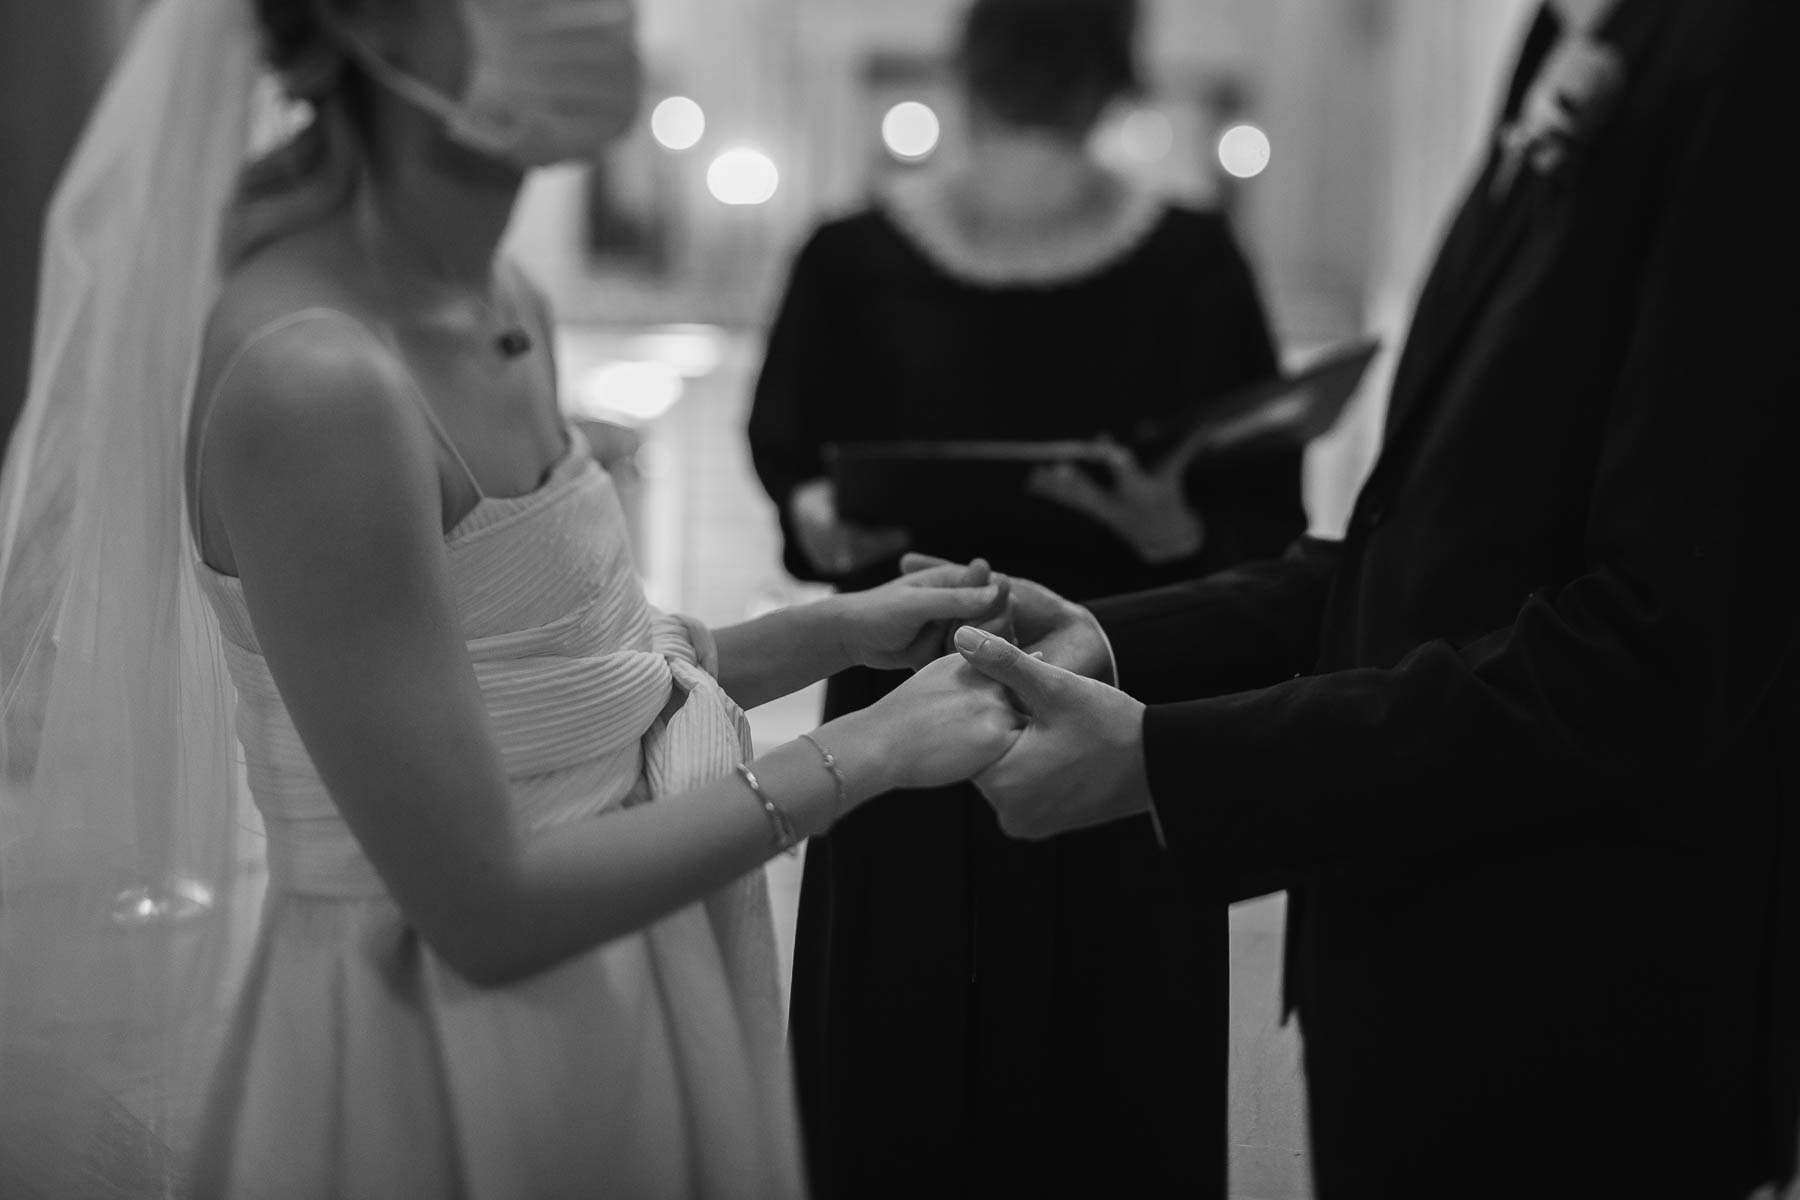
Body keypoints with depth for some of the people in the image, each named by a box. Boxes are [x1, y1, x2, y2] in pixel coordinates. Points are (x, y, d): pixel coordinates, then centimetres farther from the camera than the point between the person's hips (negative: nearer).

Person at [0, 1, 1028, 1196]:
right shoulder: (313, 377, -26)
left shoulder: (504, 304, 0)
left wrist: (834, 630, 2)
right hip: (454, 1069, -8)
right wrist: (865, 750, -16)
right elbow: (485, 908, -23)